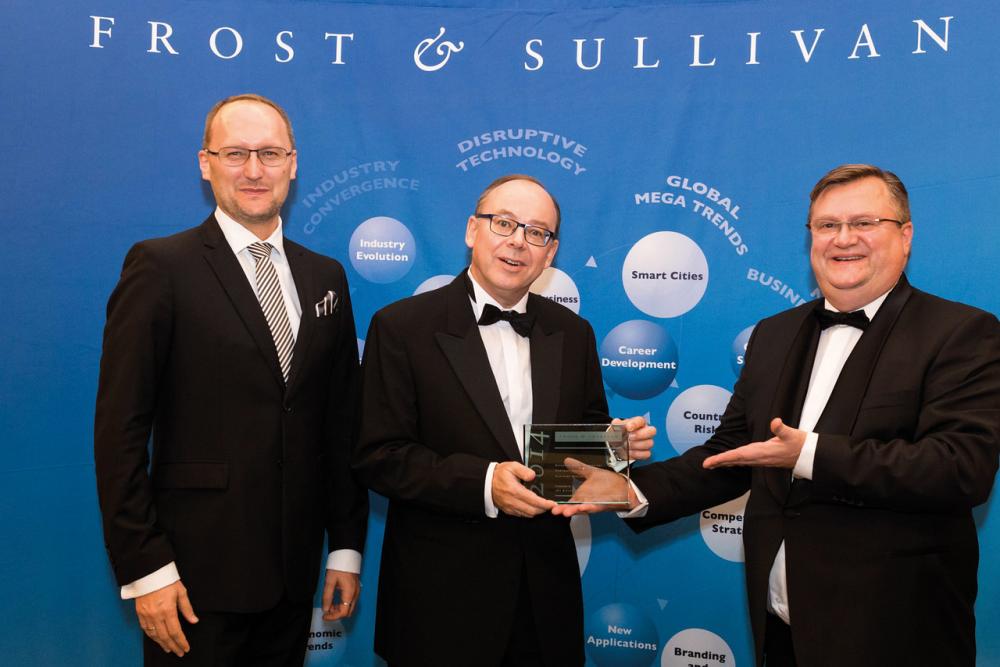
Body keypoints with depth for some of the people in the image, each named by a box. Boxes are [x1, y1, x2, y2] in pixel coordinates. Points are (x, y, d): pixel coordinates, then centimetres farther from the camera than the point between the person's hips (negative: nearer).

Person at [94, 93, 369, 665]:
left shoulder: (325, 278, 9)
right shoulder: (161, 267, -7)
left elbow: (342, 424, 10)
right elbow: (120, 429, -9)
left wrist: (346, 547, 9)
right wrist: (145, 568, -12)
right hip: (198, 576, -4)